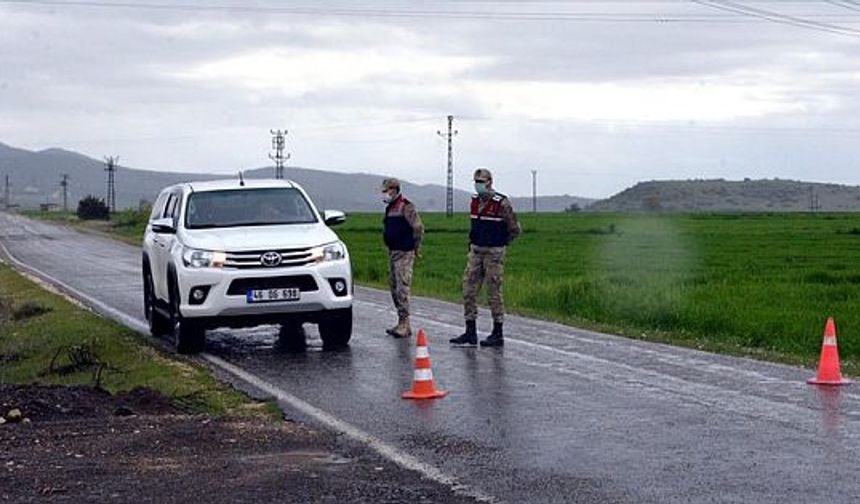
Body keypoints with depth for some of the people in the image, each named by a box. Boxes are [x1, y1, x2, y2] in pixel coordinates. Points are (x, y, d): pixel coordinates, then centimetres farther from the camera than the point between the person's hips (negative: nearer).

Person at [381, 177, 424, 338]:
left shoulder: (406, 207, -13)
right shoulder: (390, 208, 16)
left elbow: (418, 227, -17)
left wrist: (416, 248, -9)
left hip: (404, 254, -10)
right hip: (392, 253, 10)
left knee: (402, 289, -12)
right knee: (394, 288, 11)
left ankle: (405, 324, -12)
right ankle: (401, 324, 17)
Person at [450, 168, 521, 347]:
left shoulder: (501, 204, -13)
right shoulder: (475, 201, 8)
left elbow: (515, 230, -6)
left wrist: (499, 244, 3)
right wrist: (474, 241, 16)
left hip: (493, 253, -7)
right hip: (475, 251, 7)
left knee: (494, 292, -2)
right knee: (468, 290, 2)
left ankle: (498, 334, 7)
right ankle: (470, 332, 7)